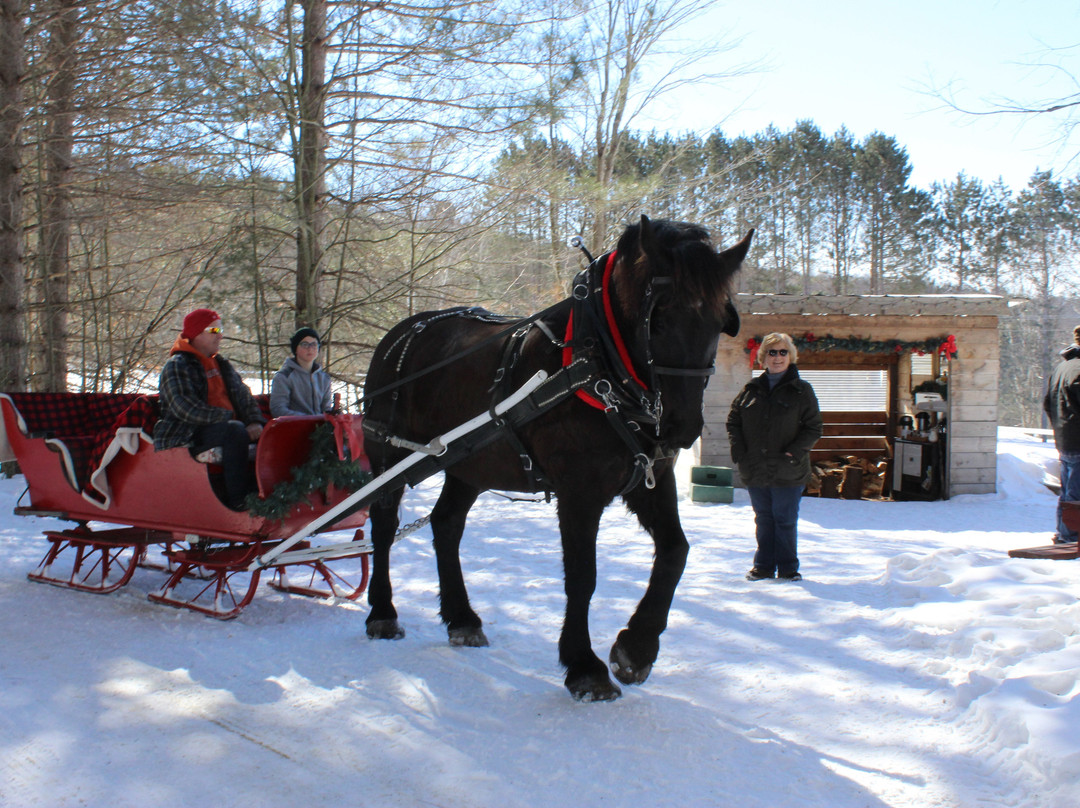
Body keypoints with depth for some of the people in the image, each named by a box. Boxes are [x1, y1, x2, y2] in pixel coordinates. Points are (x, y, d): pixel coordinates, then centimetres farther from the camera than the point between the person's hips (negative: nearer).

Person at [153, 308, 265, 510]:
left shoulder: (221, 364, 21)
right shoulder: (177, 366, -4)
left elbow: (243, 396, 17)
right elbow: (185, 408, -18)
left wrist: (255, 421, -4)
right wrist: (227, 418, -21)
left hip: (225, 426, 8)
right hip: (187, 436, -8)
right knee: (235, 431, -36)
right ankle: (237, 500, -37)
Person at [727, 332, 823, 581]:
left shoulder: (801, 390, 0)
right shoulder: (751, 389, 8)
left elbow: (814, 428, -3)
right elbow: (733, 421, 12)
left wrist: (793, 454, -15)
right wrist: (739, 451, -2)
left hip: (787, 474, -3)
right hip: (754, 472, 3)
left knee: (785, 521, 4)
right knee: (763, 520, 12)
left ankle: (788, 568, 16)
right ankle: (763, 566, 22)